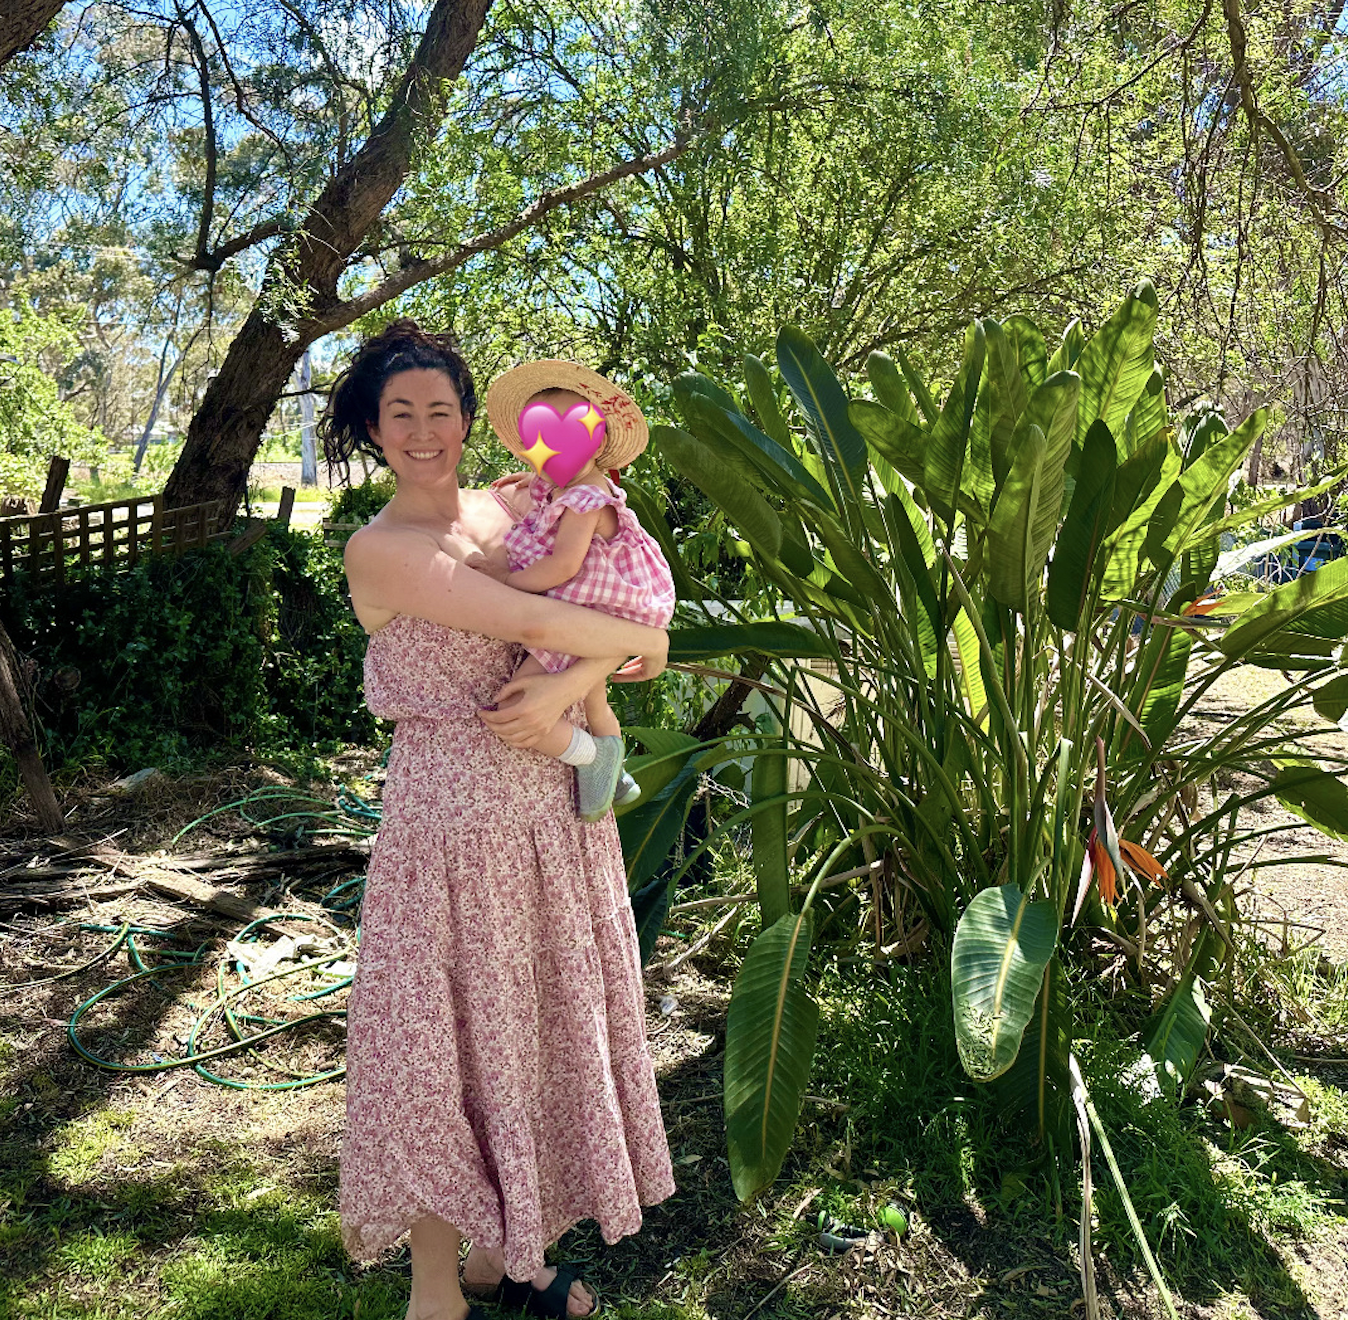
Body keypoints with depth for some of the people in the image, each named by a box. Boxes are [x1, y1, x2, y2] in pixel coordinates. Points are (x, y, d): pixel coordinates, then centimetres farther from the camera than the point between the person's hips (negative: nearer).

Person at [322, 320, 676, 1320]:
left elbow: (626, 618, 1)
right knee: (448, 1039, 7)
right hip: (454, 814, -6)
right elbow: (533, 621, -20)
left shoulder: (511, 507, 7)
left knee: (538, 1023, 15)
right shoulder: (380, 548, -11)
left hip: (555, 801, 6)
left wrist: (566, 688, -17)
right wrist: (641, 641, -6)